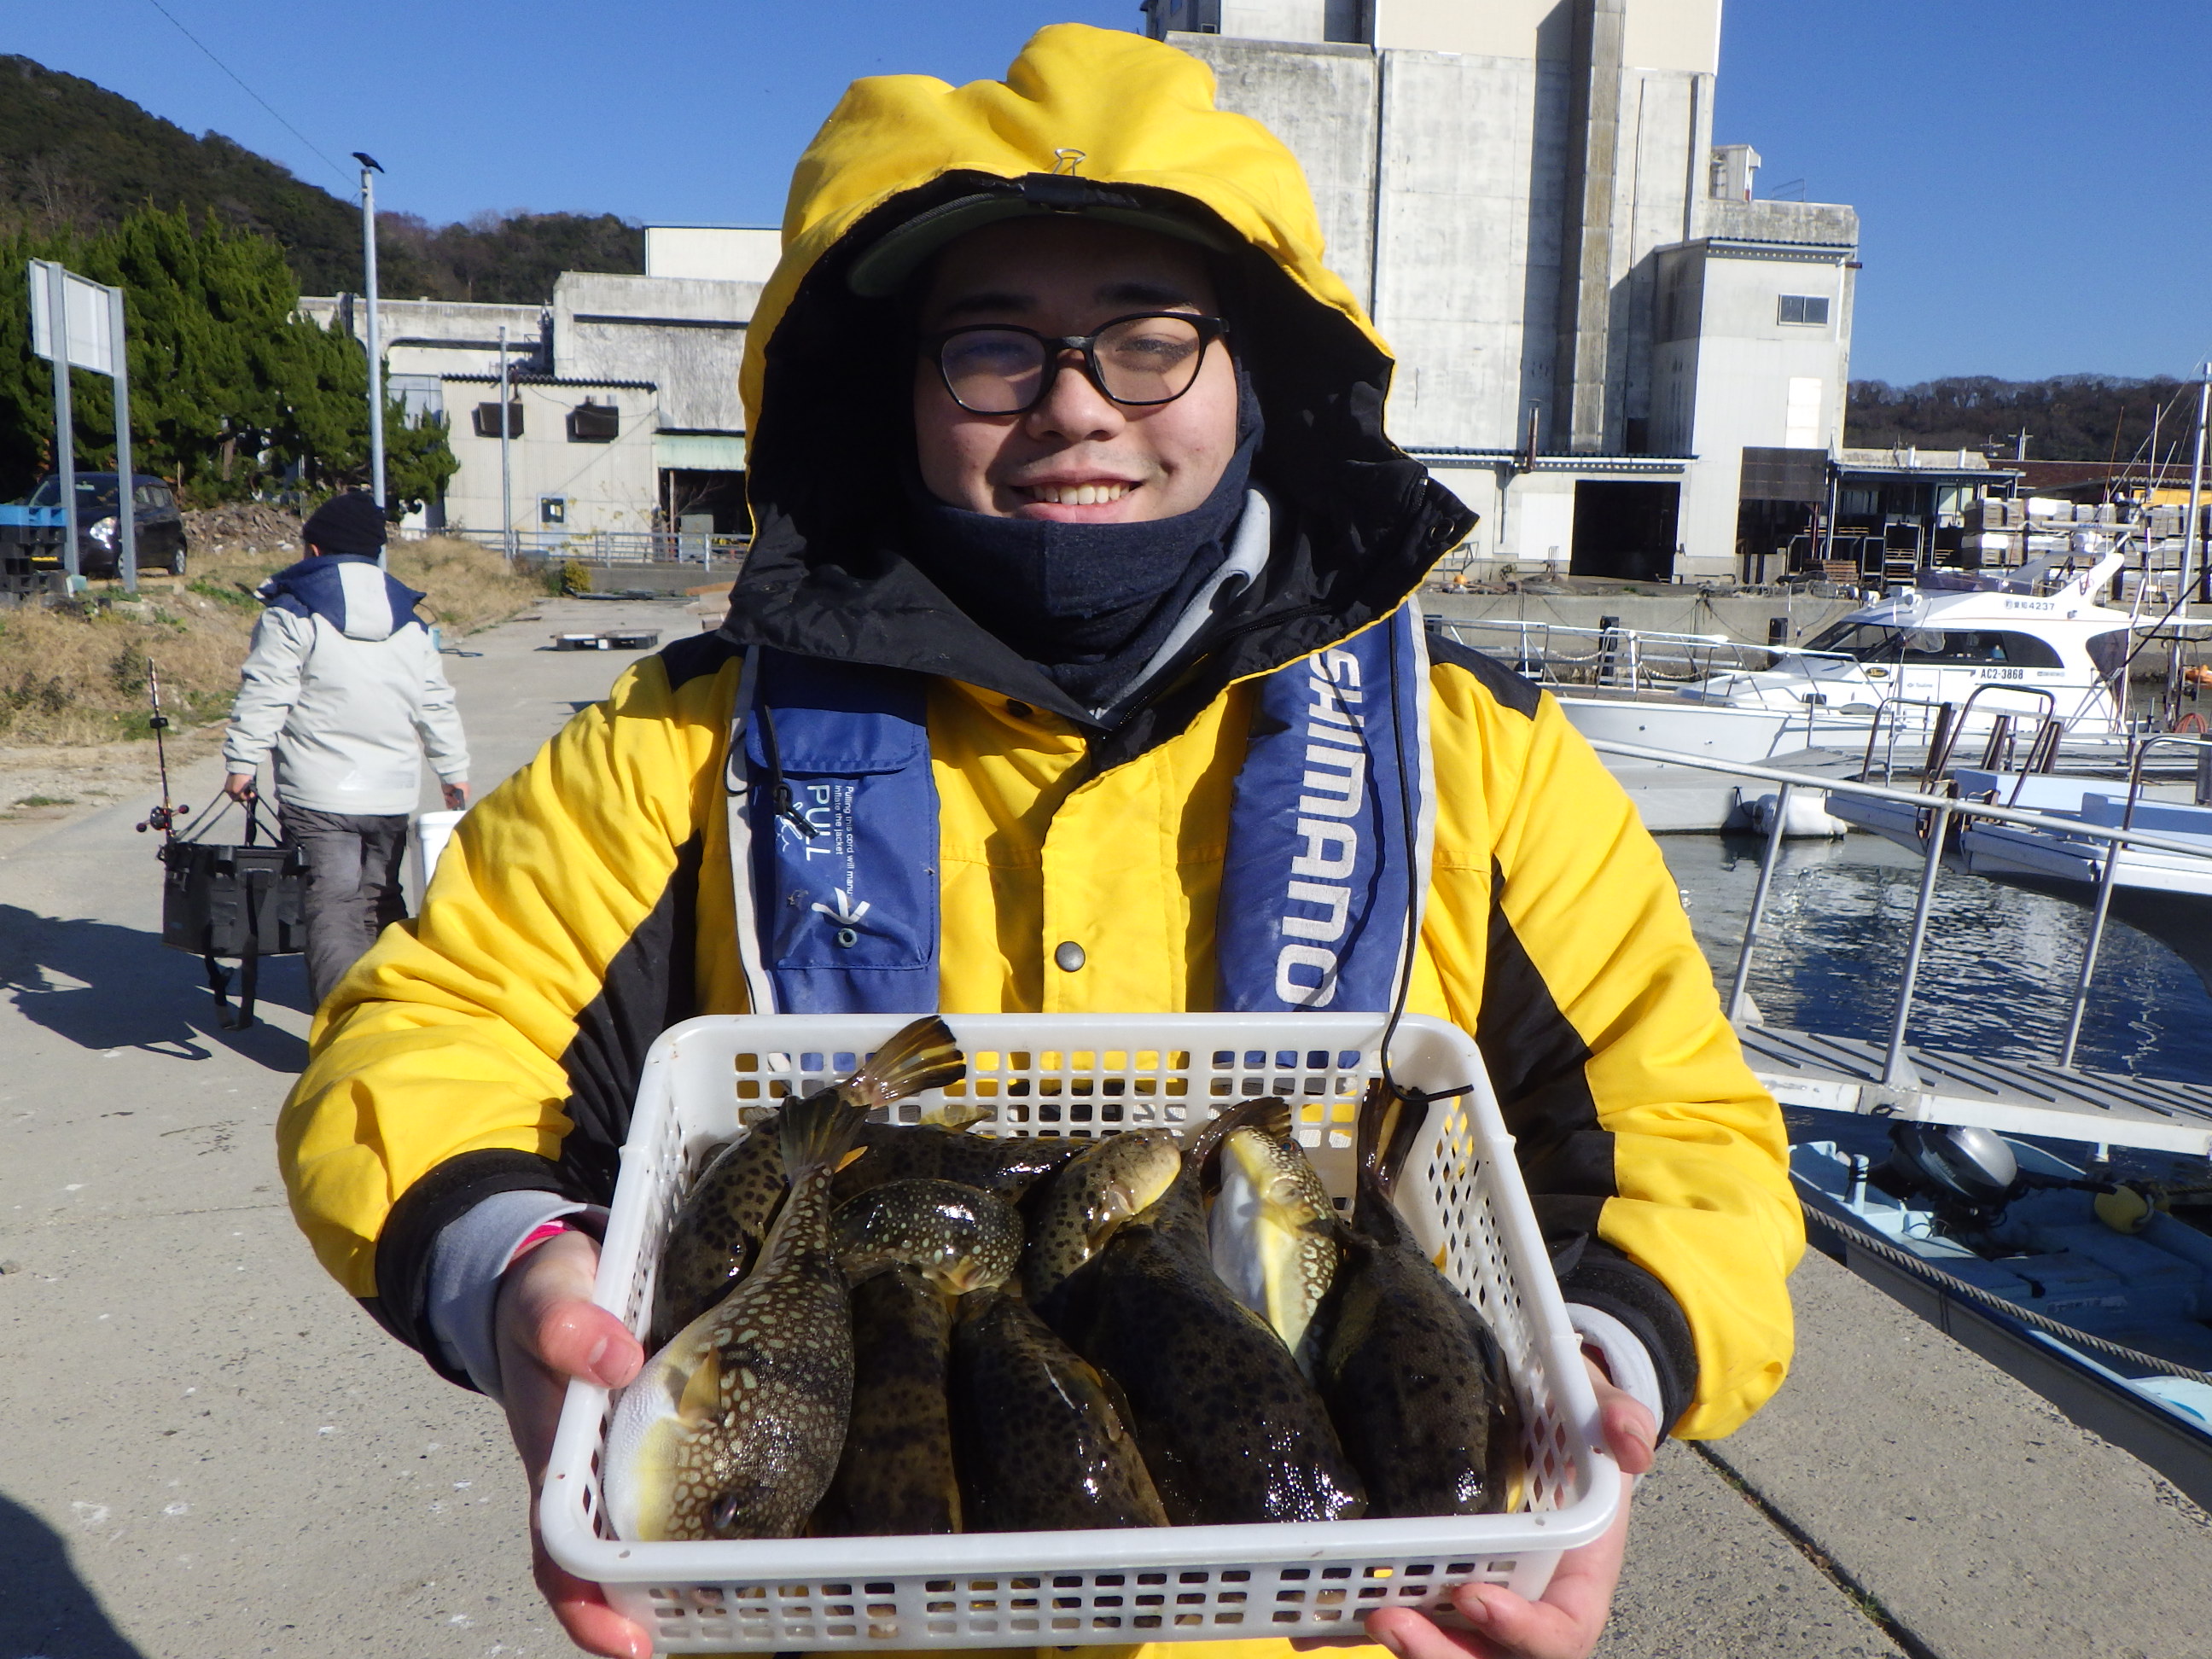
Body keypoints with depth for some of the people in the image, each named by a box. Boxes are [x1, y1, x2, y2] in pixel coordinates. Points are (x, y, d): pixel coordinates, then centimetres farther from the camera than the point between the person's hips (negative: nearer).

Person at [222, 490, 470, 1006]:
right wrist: (454, 770, 22)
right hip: (393, 794, 5)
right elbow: (436, 703, 14)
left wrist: (242, 762, -1)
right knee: (381, 897, 18)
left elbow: (263, 695, -8)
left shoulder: (292, 612, -3)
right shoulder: (409, 619, 11)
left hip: (318, 795, -4)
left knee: (333, 905, -7)